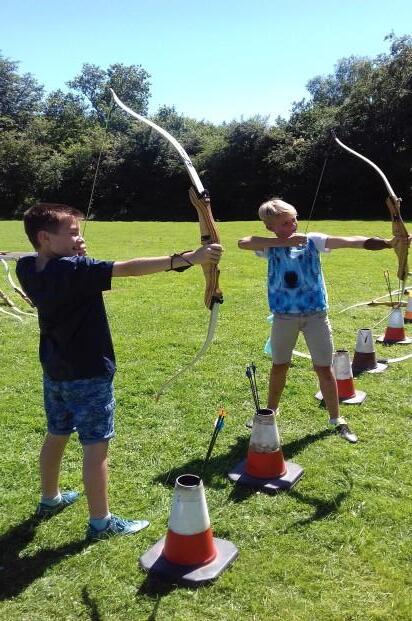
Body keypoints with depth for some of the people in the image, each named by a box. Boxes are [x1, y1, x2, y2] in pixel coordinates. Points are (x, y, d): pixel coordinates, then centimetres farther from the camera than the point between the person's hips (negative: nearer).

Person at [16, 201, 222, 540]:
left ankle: (50, 499, 41)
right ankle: (101, 522, 12)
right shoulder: (72, 270, -25)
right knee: (96, 445, 2)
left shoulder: (27, 269, -3)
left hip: (55, 369, 8)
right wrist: (189, 258, -36)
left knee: (56, 435, 23)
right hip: (88, 373, -8)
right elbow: (130, 268, -32)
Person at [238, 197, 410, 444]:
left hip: (315, 314, -1)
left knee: (324, 368, 6)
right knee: (279, 366, 15)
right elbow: (243, 243, -21)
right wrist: (285, 241, -23)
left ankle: (336, 418, 23)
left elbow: (347, 241, -19)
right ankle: (271, 411, 36)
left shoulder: (312, 241, -5)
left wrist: (387, 242, -33)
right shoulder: (271, 247, -2)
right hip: (284, 315, 1)